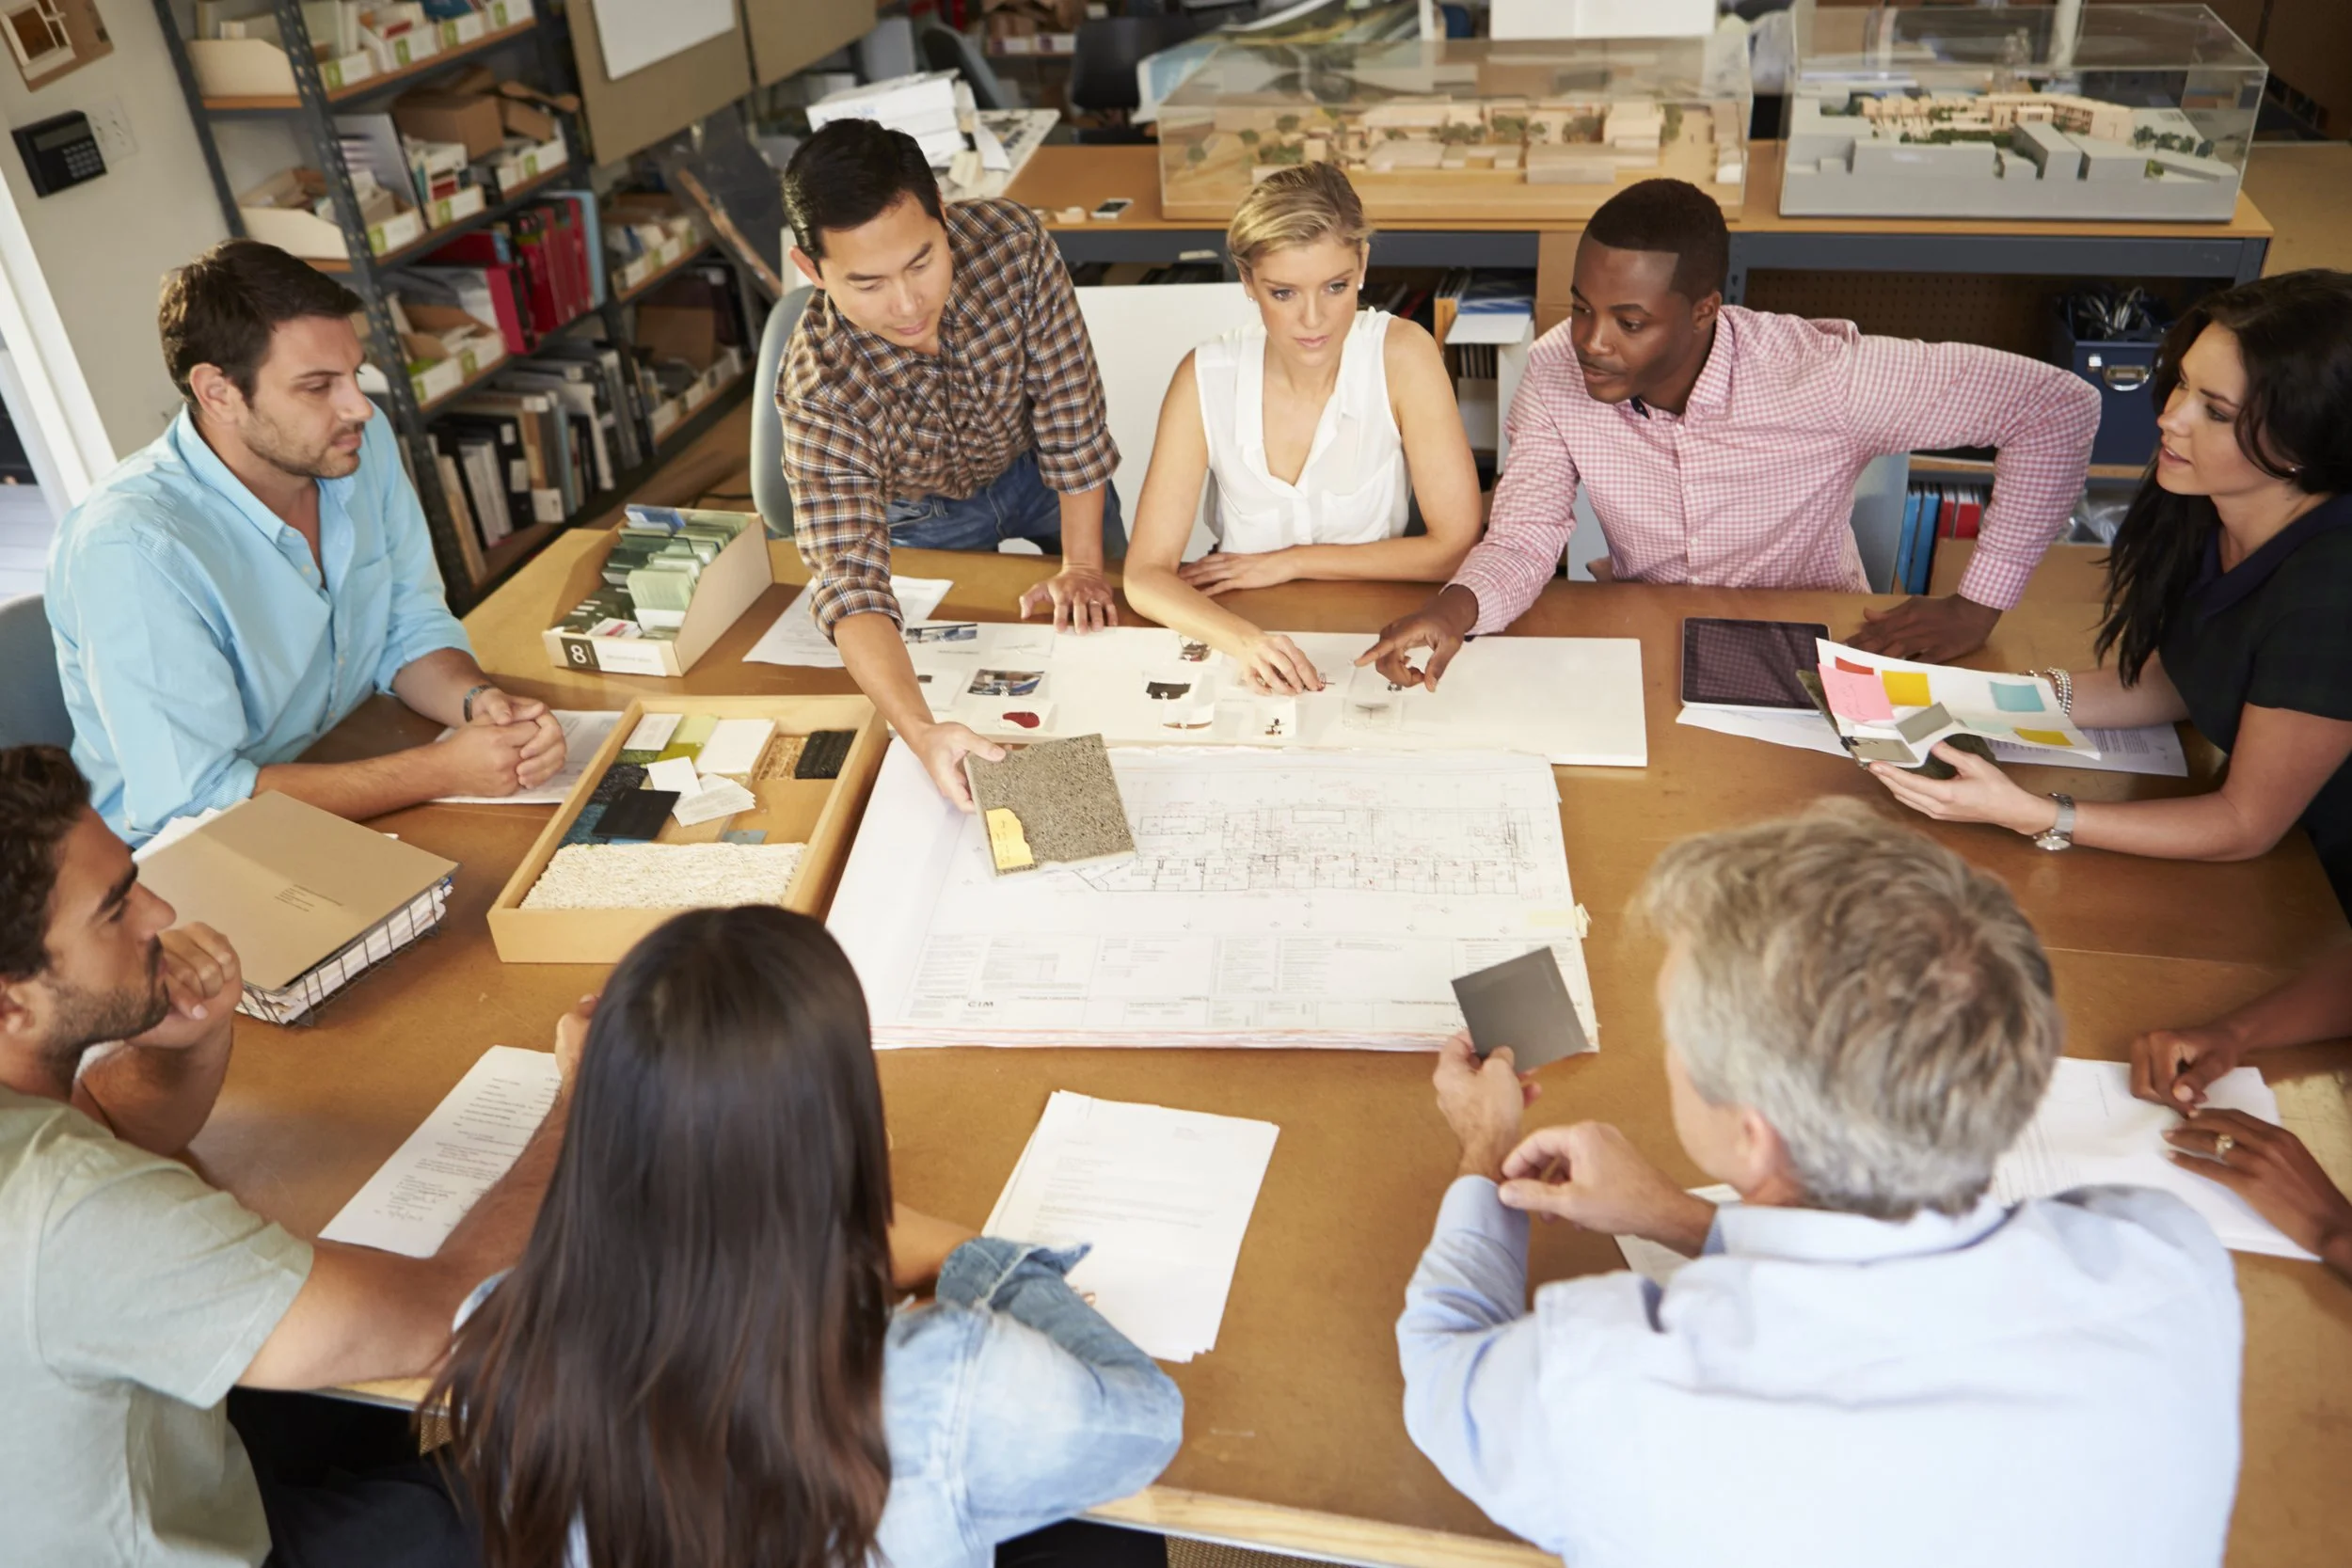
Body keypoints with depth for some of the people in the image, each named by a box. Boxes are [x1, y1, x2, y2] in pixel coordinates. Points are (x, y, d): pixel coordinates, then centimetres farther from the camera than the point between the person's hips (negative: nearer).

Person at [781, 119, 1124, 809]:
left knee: (1107, 630, 7)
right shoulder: (818, 390, -40)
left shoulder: (1011, 241, -36)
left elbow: (1069, 403, -24)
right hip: (927, 515, -1)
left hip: (1038, 465, 2)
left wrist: (1082, 564, -21)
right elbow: (849, 582, -46)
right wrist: (920, 731, -63)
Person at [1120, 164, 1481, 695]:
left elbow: (1457, 546, -10)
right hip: (1248, 636, 1)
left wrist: (1289, 562, -10)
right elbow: (1147, 575, -15)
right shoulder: (1205, 378, -12)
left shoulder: (1402, 355, -13)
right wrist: (1242, 639, -34)